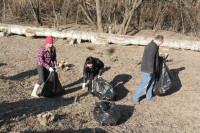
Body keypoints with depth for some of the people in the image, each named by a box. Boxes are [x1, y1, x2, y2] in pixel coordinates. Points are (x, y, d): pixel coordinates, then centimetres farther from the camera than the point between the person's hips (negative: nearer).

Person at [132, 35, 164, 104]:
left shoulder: (151, 45, 11)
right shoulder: (153, 47, -22)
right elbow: (150, 60, -25)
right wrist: (151, 71, -22)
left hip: (150, 69, 10)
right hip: (148, 70, -10)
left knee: (151, 82, 20)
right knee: (144, 84, -1)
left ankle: (149, 97, 33)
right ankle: (136, 98, 10)